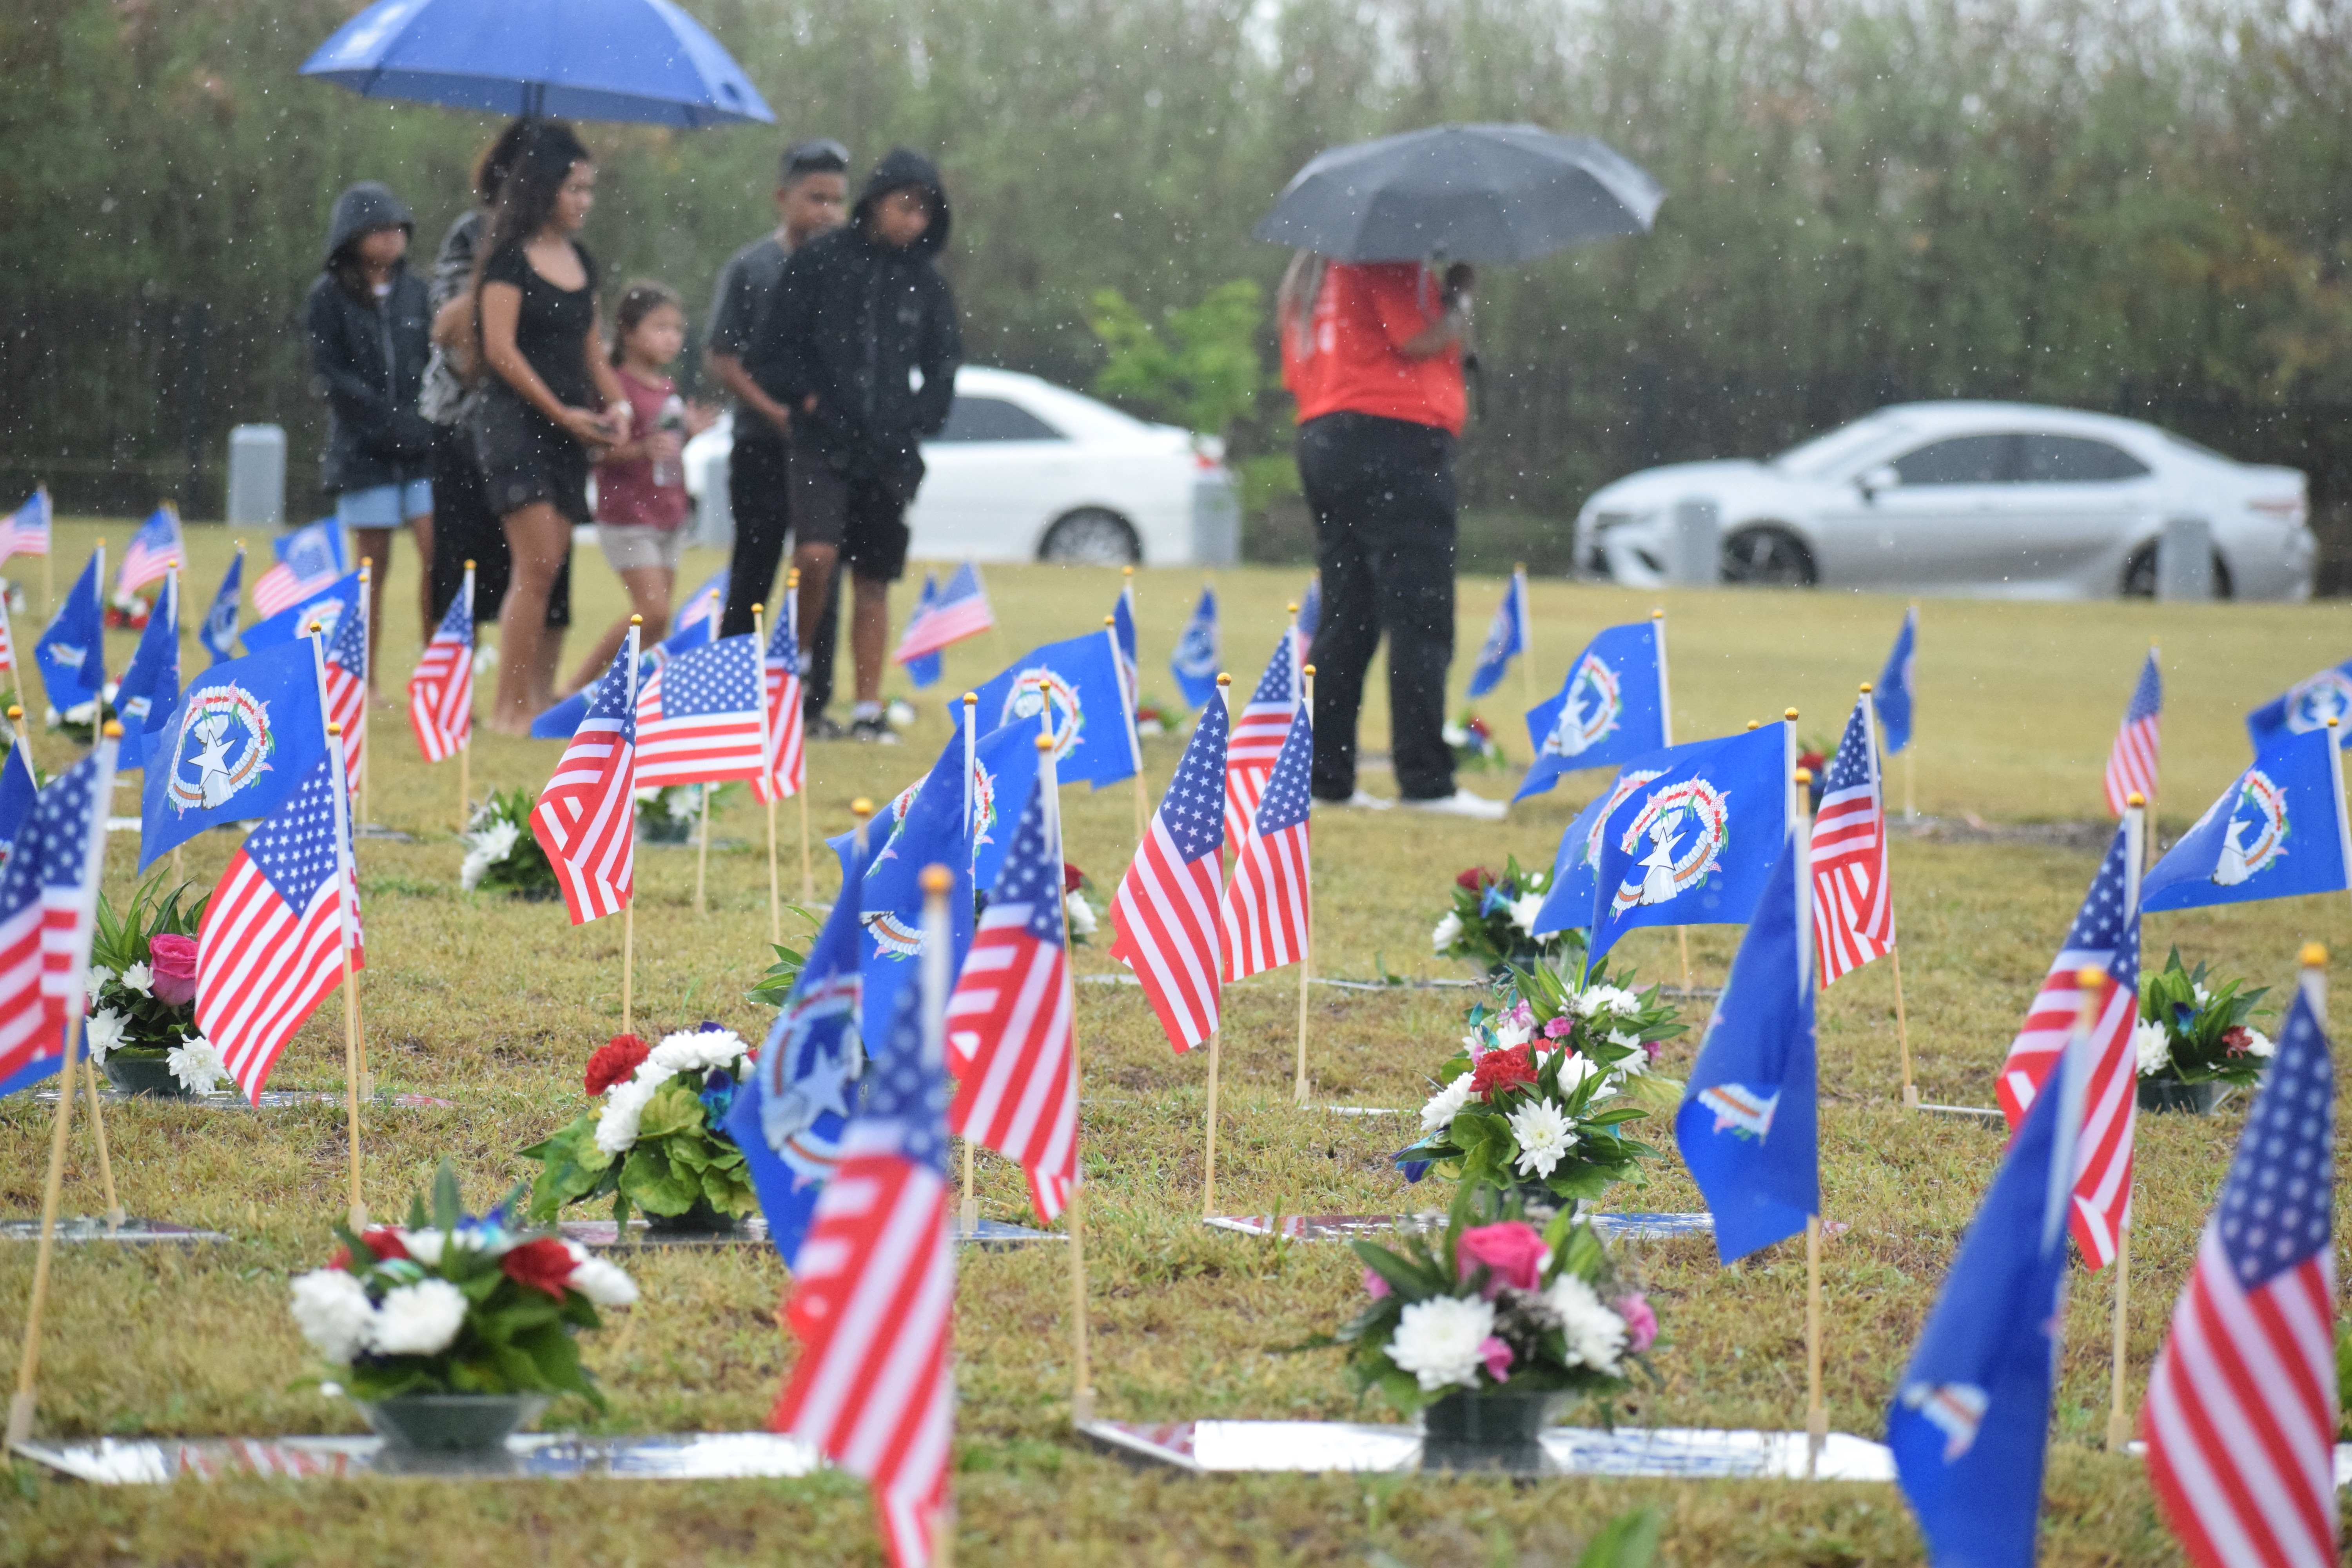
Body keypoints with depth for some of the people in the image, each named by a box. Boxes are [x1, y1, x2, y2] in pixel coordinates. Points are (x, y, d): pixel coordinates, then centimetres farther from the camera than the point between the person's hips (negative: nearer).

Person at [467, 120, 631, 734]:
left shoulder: (581, 262, 16)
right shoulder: (510, 257, -6)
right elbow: (500, 348, -11)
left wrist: (616, 405, 4)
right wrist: (561, 412, -13)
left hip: (568, 431, 7)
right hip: (516, 422, -7)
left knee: (550, 570, 4)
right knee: (537, 566, -14)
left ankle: (538, 701, 6)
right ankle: (509, 707, -12)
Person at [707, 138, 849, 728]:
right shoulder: (750, 267, -1)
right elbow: (720, 356, -3)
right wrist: (774, 410, -13)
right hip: (764, 445, -2)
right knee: (754, 571, 3)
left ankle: (815, 701, 4)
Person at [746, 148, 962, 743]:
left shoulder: (925, 282, 9)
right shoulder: (818, 263, -1)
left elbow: (945, 367, 16)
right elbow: (771, 352, 1)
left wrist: (915, 422, 3)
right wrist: (809, 399, -9)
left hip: (891, 451, 3)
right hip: (824, 442, -3)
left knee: (874, 582, 5)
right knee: (816, 554, -22)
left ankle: (868, 710, 9)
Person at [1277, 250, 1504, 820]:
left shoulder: (1308, 273, 19)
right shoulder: (1392, 259, -8)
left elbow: (1295, 372, 22)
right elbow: (1421, 340, -15)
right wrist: (1460, 294, 1)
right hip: (1397, 435, -9)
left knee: (1345, 618, 10)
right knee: (1420, 621, -8)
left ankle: (1324, 774, 7)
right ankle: (1426, 782, -12)